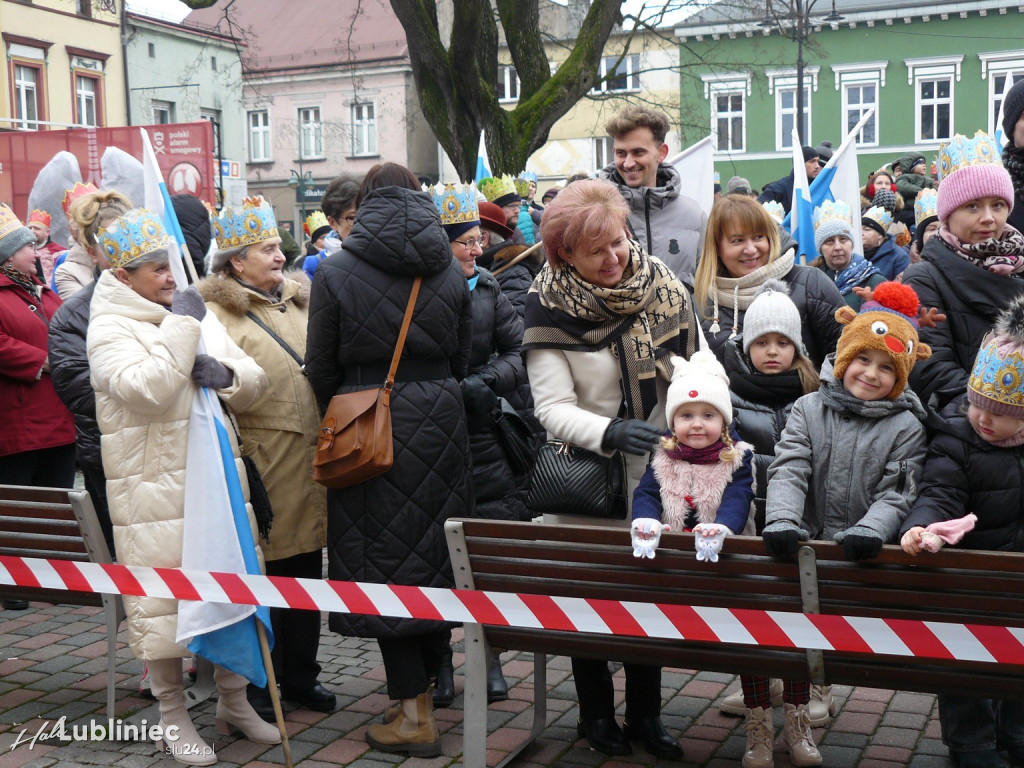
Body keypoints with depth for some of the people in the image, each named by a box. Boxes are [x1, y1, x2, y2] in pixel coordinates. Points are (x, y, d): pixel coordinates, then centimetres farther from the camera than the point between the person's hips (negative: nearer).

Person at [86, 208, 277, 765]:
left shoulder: (198, 315, 13)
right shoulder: (109, 328, -7)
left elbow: (253, 382, 12)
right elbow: (147, 390, -23)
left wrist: (226, 374, -10)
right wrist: (179, 328, -17)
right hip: (153, 487, -6)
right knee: (162, 595, 1)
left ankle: (233, 701, 29)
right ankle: (173, 715, 18)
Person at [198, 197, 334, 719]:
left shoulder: (299, 299, 16)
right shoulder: (217, 313, -6)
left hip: (312, 459, 7)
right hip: (263, 461, -6)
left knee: (306, 569, 13)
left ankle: (300, 675, 27)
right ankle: (251, 683, 17)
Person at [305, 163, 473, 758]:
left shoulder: (335, 273, -7)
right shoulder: (451, 272, 4)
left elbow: (321, 367, -2)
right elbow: (463, 359, 9)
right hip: (439, 420, 4)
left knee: (383, 552, 2)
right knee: (436, 547, 15)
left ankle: (414, 712, 3)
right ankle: (430, 680, 31)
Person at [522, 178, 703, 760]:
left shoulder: (664, 286, -4)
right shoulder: (548, 310, -13)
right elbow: (553, 408, -18)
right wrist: (611, 433, -33)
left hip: (659, 472, 3)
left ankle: (646, 713, 29)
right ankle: (597, 712, 31)